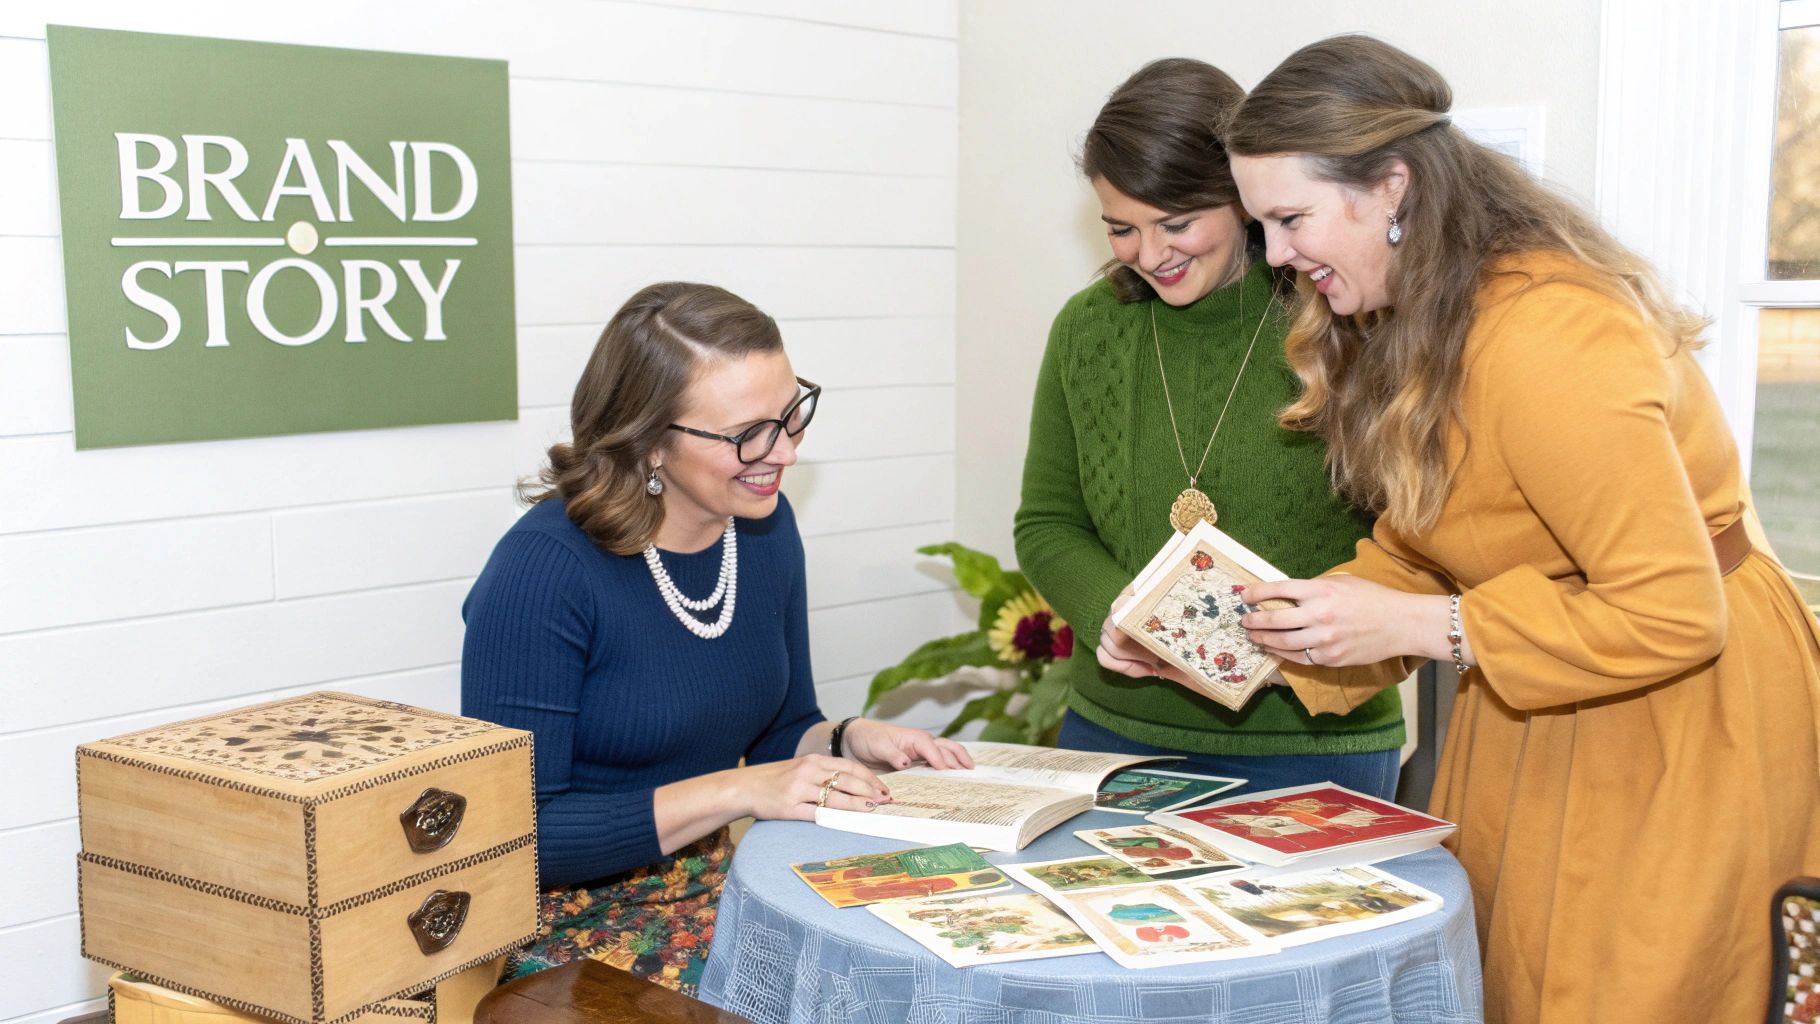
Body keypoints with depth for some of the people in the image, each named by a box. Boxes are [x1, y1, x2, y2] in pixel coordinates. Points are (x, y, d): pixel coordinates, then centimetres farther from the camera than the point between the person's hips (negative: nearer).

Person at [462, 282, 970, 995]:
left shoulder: (765, 523, 2)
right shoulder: (543, 570, -20)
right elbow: (517, 834, -21)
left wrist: (851, 742, -7)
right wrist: (735, 790, -25)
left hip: (712, 883, 7)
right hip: (570, 921, -6)